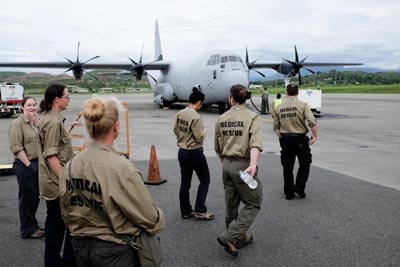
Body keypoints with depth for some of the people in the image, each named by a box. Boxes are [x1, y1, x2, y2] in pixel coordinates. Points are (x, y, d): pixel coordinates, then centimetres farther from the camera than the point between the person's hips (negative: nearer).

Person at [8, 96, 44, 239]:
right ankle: (28, 230, 16)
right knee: (27, 198, 3)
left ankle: (32, 225, 32)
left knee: (35, 197, 17)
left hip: (37, 163, 8)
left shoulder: (36, 122, 11)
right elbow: (16, 148, -17)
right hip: (25, 165, -7)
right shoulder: (18, 123, -12)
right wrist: (28, 164, -18)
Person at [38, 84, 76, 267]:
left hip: (52, 182, 10)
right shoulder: (53, 121, -17)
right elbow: (51, 155, -22)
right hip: (58, 182, -10)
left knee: (55, 222, 15)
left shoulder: (49, 119, 13)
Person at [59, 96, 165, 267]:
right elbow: (149, 217, -17)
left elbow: (66, 213, 6)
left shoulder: (70, 166, -6)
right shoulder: (120, 168, -24)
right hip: (115, 251, -6)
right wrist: (158, 221, 4)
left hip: (80, 247, 6)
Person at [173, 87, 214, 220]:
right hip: (195, 153, -7)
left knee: (185, 182, 13)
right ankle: (200, 210, 9)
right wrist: (204, 131, -1)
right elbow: (199, 138, -20)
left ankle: (186, 211, 21)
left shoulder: (179, 114, 1)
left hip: (182, 152, 7)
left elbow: (176, 131, 12)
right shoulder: (196, 117, -22)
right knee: (204, 180, 10)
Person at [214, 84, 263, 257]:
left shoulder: (221, 119, 5)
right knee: (253, 204, 8)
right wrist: (253, 165, -36)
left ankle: (239, 238, 33)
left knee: (231, 204, 17)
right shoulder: (252, 117, -9)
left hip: (227, 165, 6)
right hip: (244, 165, -6)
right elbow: (255, 143, -26)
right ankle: (229, 237, -3)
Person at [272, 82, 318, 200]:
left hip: (285, 139, 4)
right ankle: (299, 187, 5)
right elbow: (312, 122, -18)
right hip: (300, 138, -3)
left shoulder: (279, 107, 4)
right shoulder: (302, 105, -9)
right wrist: (315, 136, -8)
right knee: (304, 164, 14)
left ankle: (289, 192, 17)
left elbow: (276, 127, 6)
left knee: (287, 167, 11)